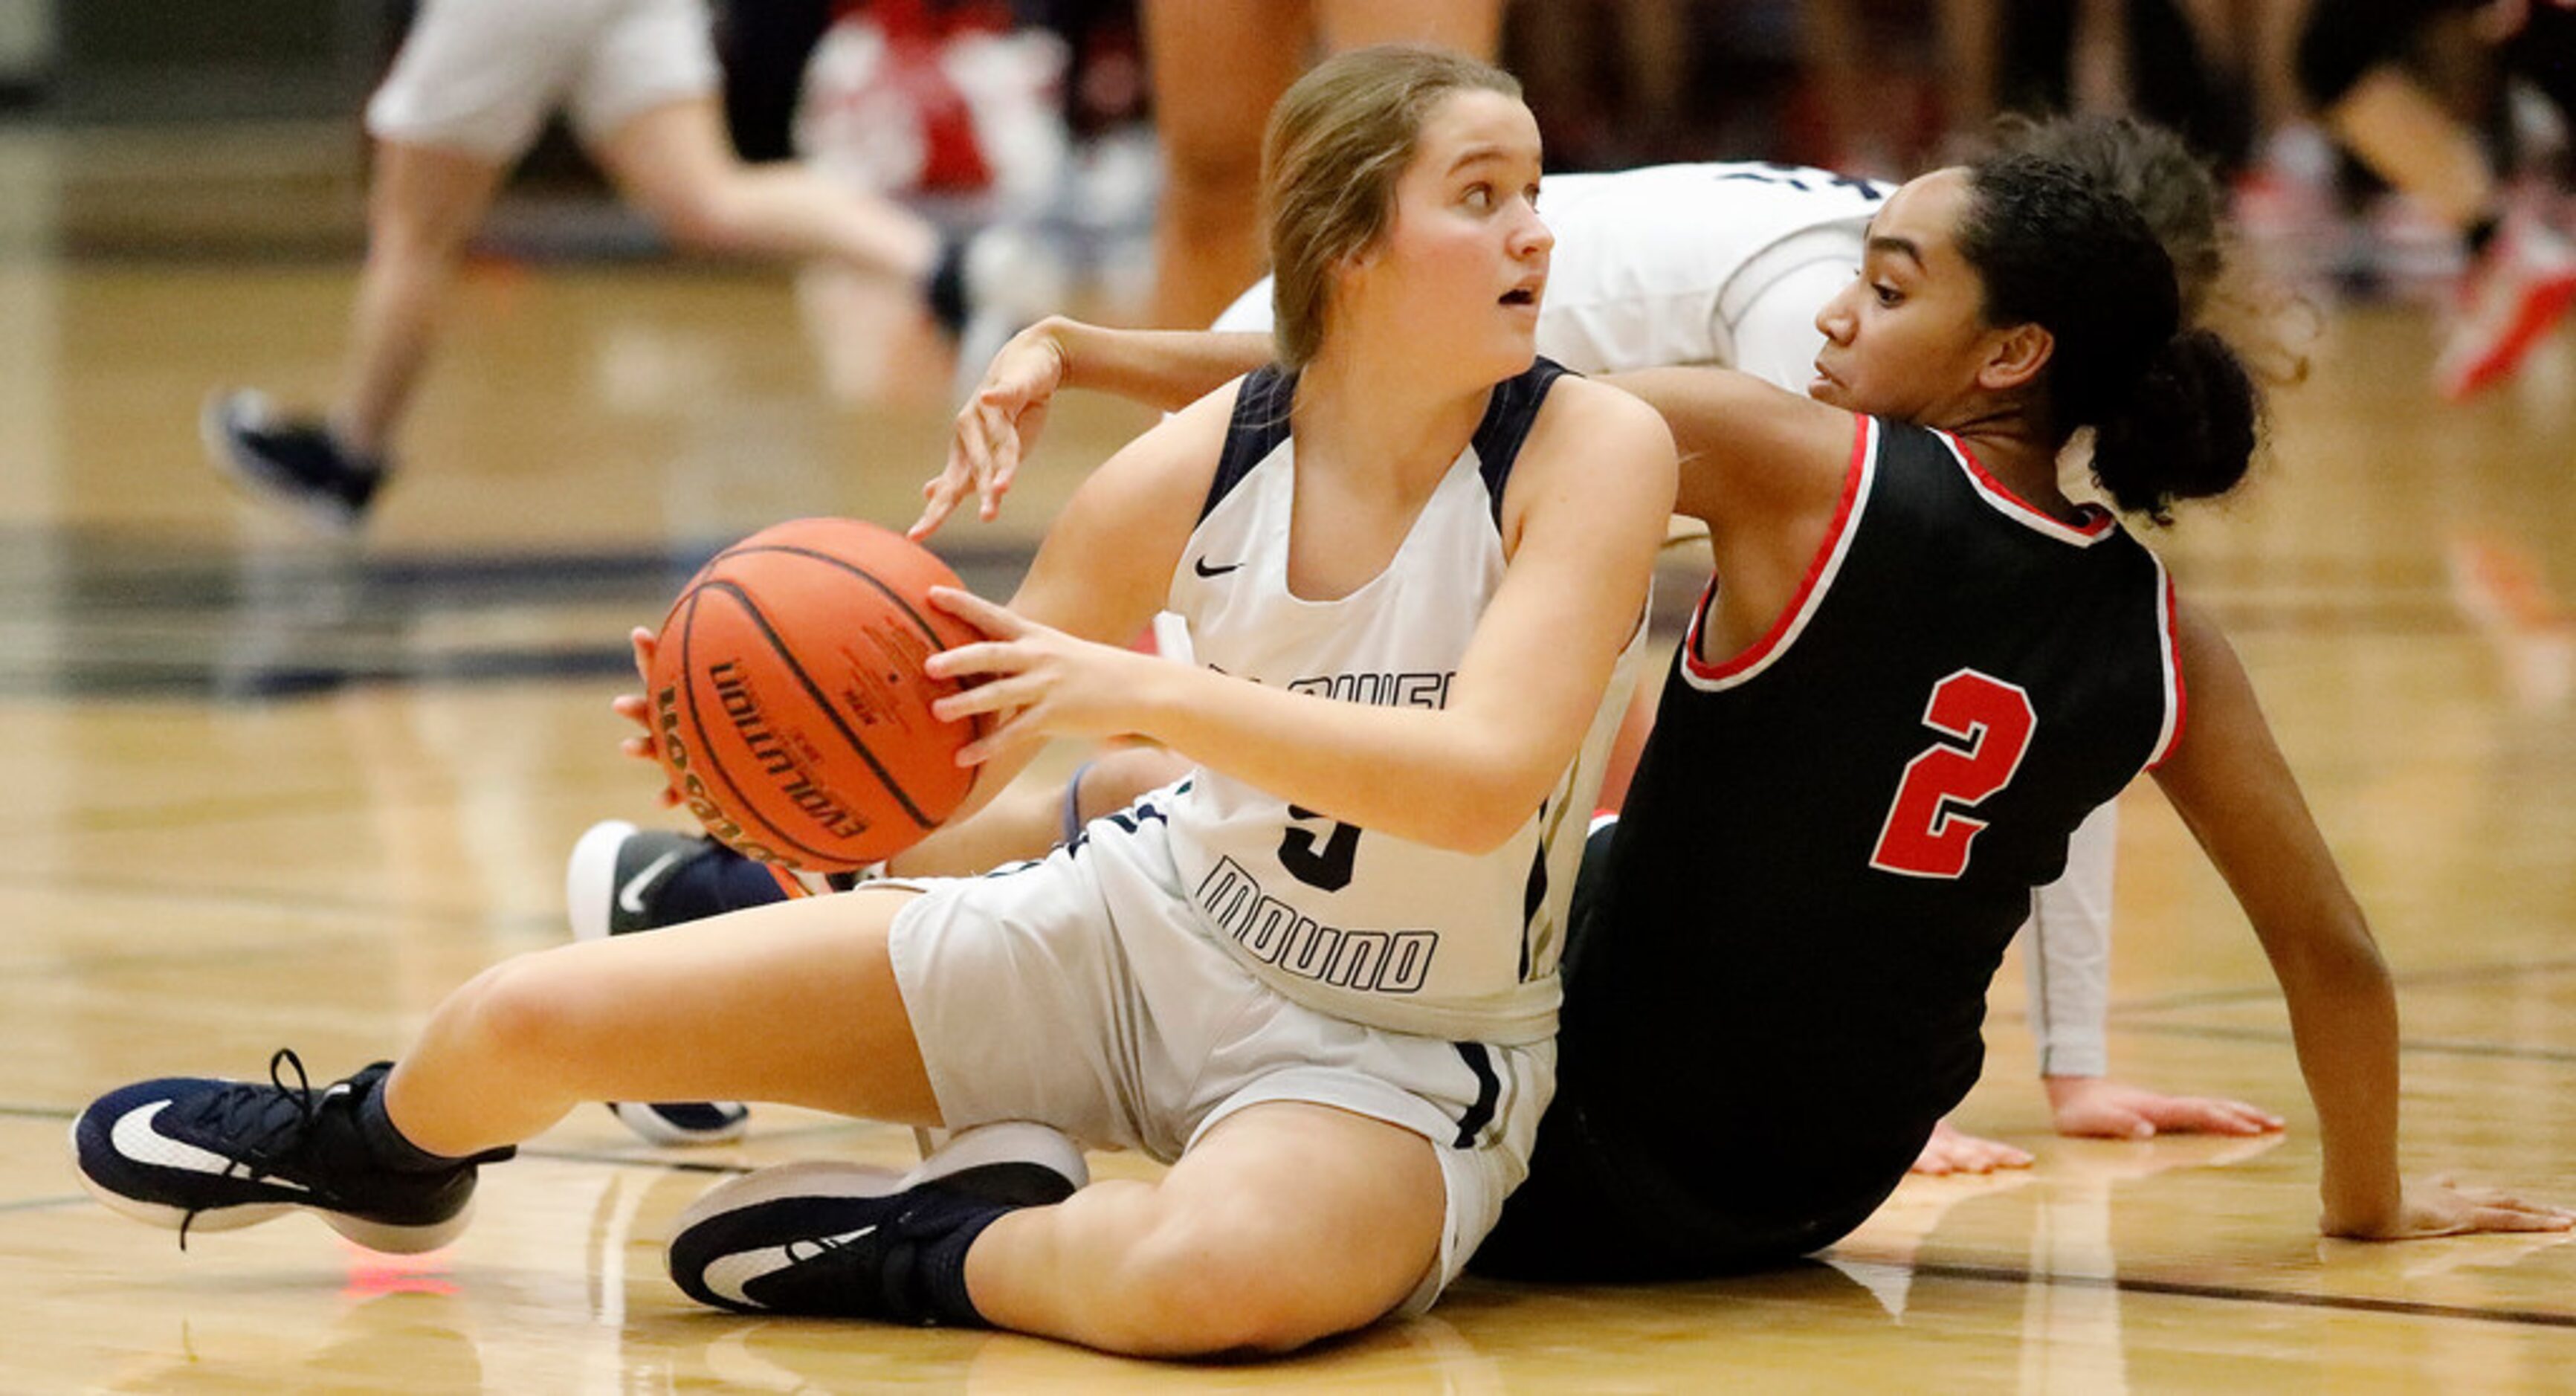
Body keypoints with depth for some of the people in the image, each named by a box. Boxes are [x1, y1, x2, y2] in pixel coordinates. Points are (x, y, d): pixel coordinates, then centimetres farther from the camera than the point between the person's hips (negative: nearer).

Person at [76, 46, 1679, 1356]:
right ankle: (384, 1149, 38)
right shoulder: (1191, 471, -10)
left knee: (1220, 1274, -43)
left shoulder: (1591, 448, -18)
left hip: (1399, 1058, -3)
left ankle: (929, 1251, -9)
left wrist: (1141, 691, -39)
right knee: (529, 1020, -1)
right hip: (1142, 933, 4)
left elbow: (1487, 775, -33)